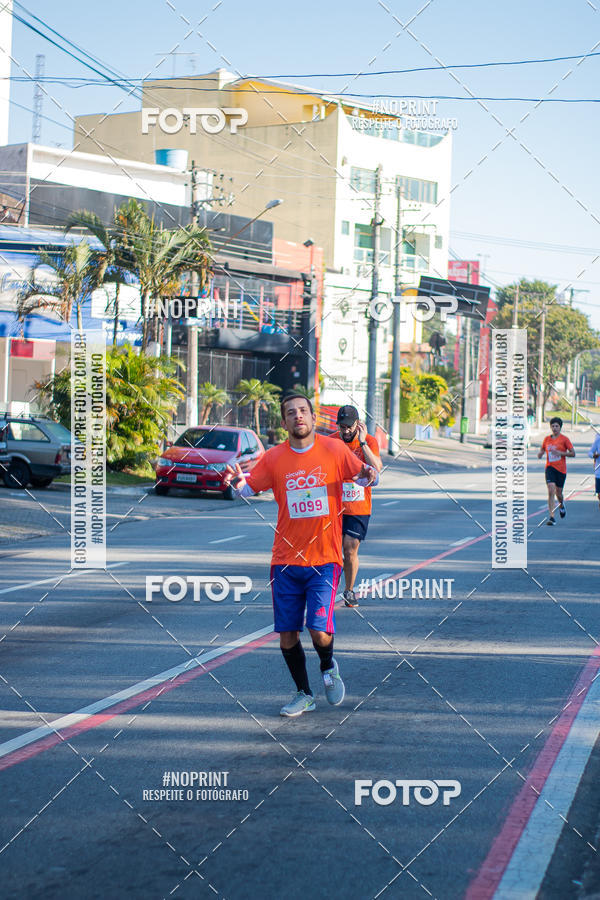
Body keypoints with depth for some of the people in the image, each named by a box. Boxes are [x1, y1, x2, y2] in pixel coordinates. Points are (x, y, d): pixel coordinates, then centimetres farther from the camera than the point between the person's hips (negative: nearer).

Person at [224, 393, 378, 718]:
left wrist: (368, 477, -19)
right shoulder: (274, 458, 3)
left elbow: (362, 475, 4)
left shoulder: (333, 450, -1)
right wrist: (238, 482, -15)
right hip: (285, 560, 2)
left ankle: (329, 668, 22)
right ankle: (304, 694, 27)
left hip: (324, 559, -2)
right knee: (287, 636, 4)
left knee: (320, 632, -13)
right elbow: (249, 488, 8)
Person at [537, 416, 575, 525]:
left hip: (561, 469, -1)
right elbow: (542, 450, 17)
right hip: (550, 467, 1)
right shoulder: (547, 439, 8)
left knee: (558, 493, 6)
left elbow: (573, 453, -2)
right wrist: (540, 454, -7)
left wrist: (560, 453, -15)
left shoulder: (564, 439, -1)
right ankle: (551, 517, -17)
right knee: (551, 491, -16)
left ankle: (561, 505, 45)